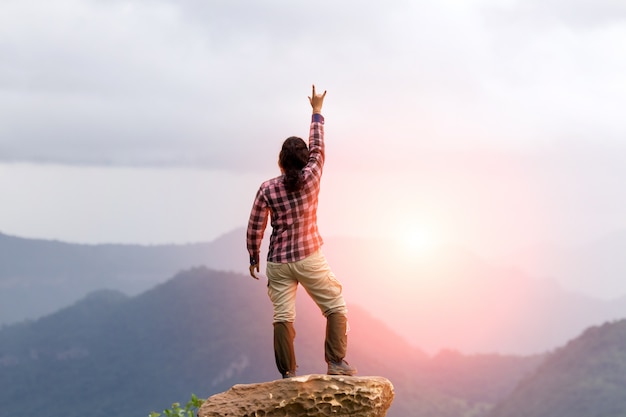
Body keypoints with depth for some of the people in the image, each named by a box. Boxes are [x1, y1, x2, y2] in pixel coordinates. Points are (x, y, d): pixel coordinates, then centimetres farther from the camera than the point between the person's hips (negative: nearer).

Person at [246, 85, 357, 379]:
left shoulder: (267, 189, -5)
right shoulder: (311, 178, -5)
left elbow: (254, 229, -1)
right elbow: (318, 147, 12)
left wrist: (253, 258, 15)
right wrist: (317, 112, 25)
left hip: (278, 262, 1)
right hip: (309, 258, -1)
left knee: (283, 316, 2)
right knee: (335, 308, 8)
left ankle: (288, 373, 0)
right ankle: (336, 362, -2)